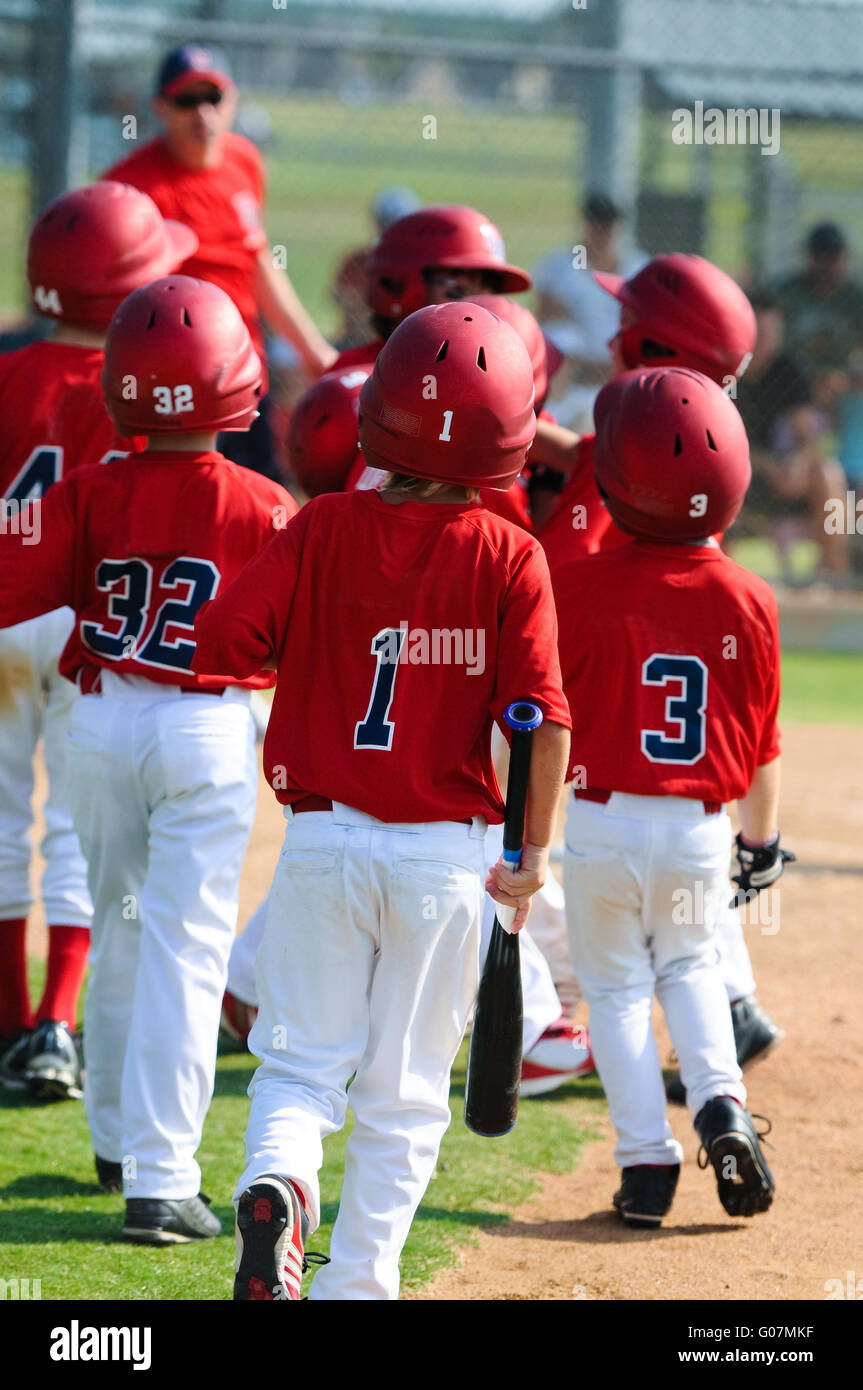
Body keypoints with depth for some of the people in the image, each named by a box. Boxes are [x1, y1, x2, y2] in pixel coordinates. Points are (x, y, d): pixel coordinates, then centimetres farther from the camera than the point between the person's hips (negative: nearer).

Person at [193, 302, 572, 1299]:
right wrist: (536, 852, -1)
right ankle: (358, 1281, 12)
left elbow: (217, 641, -10)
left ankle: (275, 1185, -21)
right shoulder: (509, 556, -7)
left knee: (301, 1062, 8)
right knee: (404, 1091, 12)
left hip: (324, 837, 0)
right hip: (446, 854, 0)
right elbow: (543, 718, -12)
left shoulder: (322, 530, -5)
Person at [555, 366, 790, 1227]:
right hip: (701, 828, 3)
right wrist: (762, 838, 19)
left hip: (605, 824, -2)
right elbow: (760, 738, 6)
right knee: (689, 965, 24)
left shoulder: (581, 586, -12)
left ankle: (647, 1161, 4)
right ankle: (721, 1105, 3)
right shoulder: (747, 600, -4)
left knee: (617, 987, 10)